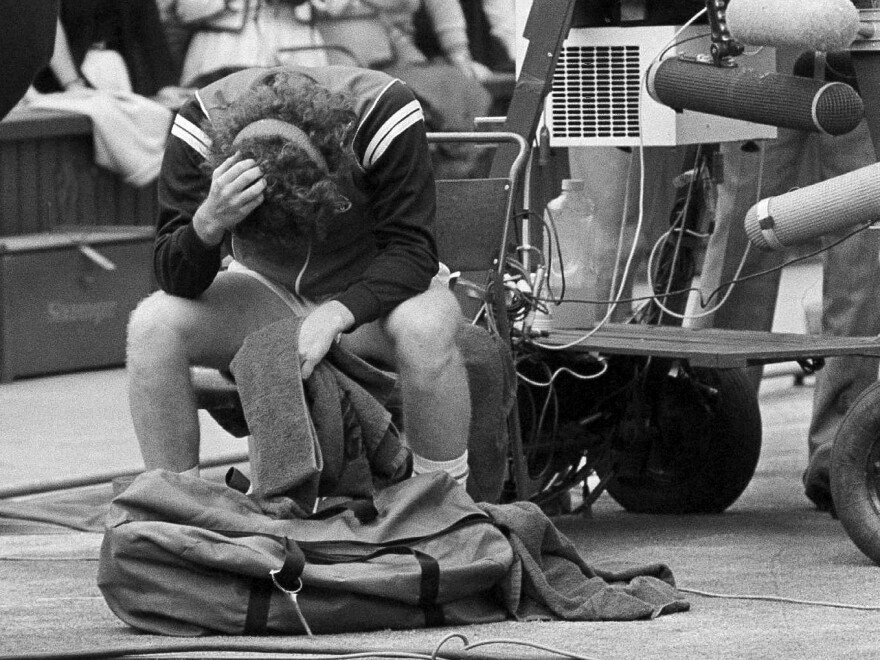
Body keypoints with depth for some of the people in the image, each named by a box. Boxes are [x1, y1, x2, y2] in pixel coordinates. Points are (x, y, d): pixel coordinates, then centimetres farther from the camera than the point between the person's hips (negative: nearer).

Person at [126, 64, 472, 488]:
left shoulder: (384, 112, -29)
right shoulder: (199, 128, -23)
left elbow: (412, 252, -26)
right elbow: (175, 281, -22)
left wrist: (338, 313, -42)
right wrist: (209, 223, -44)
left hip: (370, 290, -2)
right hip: (269, 290, 2)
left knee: (424, 328, -37)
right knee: (152, 325, -25)